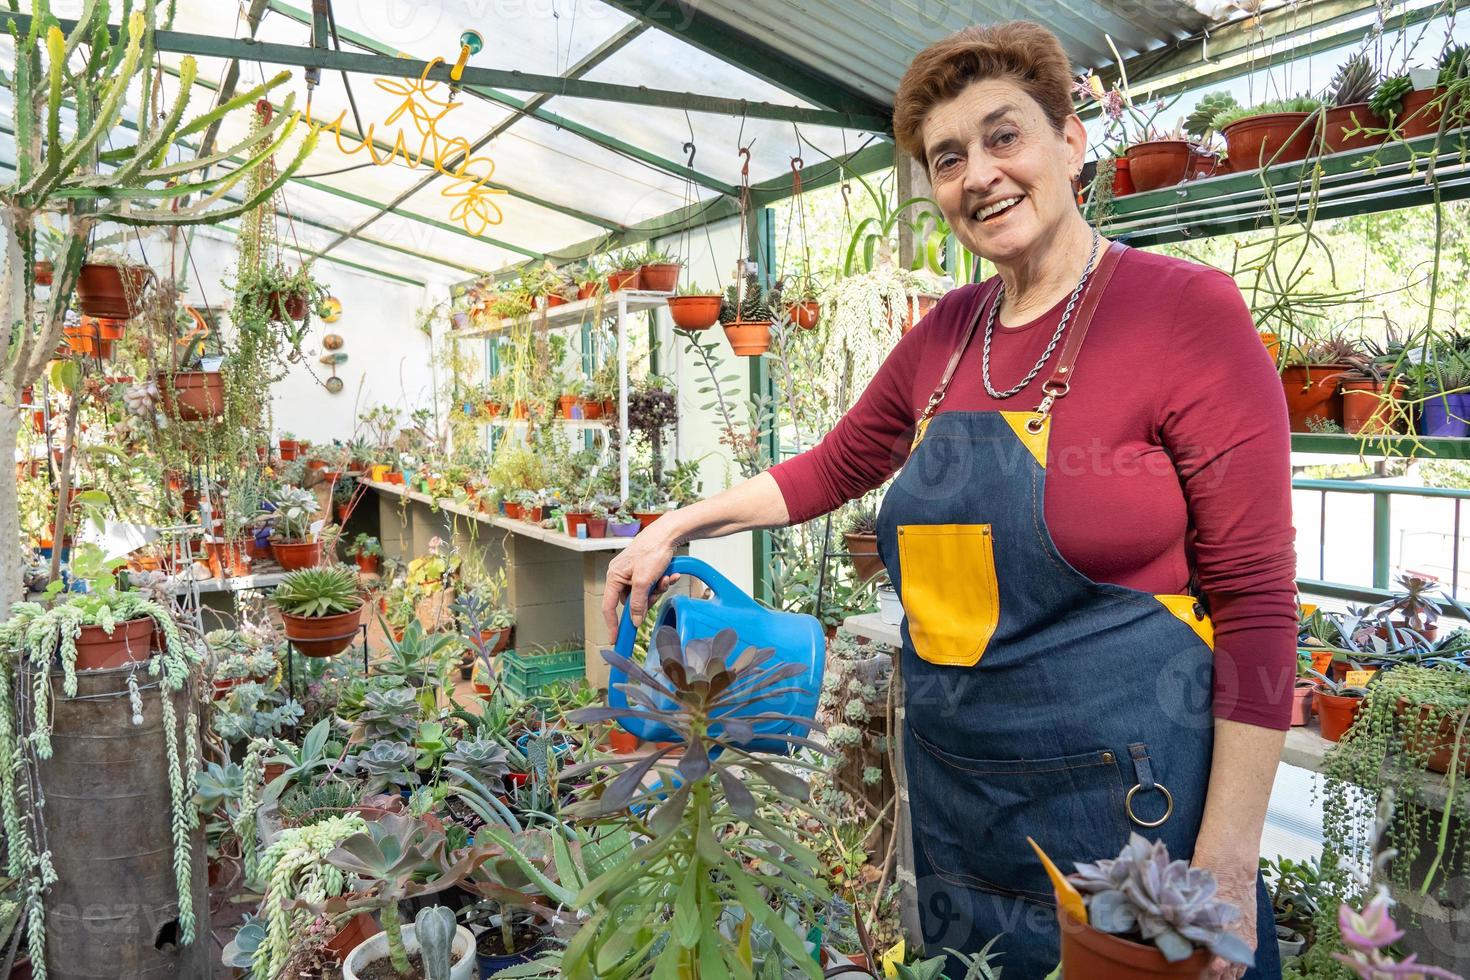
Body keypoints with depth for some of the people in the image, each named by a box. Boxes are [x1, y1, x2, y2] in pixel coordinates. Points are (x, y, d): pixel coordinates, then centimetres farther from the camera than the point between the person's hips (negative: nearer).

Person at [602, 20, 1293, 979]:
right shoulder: (947, 333, 4)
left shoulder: (1186, 308, -13)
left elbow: (1257, 602, -14)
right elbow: (835, 468, 18)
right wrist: (678, 526, 14)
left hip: (1122, 801, -5)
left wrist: (1227, 869, -14)